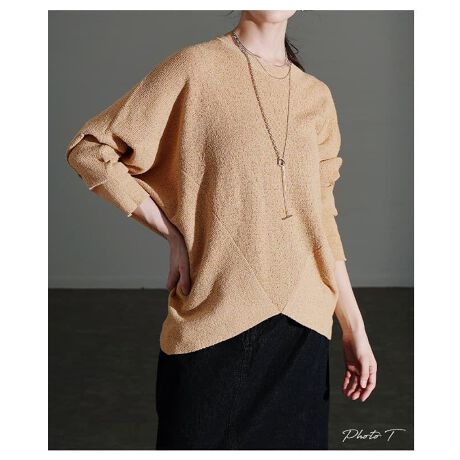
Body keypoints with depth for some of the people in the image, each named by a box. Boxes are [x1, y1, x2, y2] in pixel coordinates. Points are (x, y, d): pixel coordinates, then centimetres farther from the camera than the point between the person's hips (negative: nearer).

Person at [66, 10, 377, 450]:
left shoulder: (317, 96, 11)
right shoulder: (196, 65, -3)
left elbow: (321, 221, 13)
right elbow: (89, 150, -3)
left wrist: (353, 327, 11)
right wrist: (173, 234, -8)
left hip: (303, 329, 4)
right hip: (212, 325, -4)